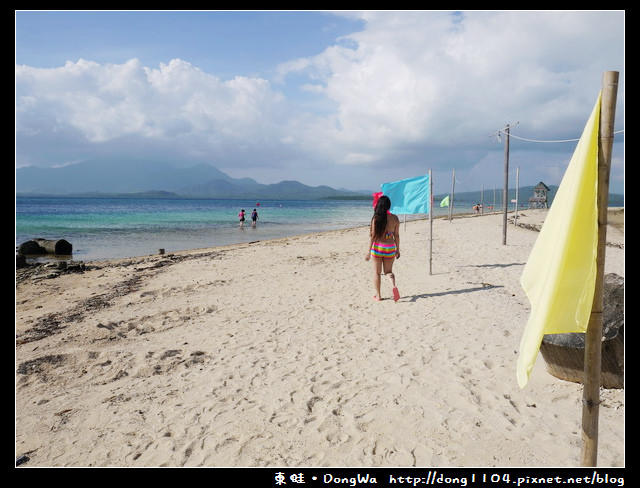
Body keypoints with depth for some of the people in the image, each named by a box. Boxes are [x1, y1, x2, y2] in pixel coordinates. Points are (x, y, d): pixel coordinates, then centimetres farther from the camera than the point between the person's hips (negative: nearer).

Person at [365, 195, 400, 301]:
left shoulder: (376, 218, -10)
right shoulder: (395, 218, -2)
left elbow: (372, 236, -10)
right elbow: (396, 236, 4)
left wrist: (368, 251, -6)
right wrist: (397, 249, 15)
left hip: (377, 247, -2)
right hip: (390, 248, 3)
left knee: (377, 272, 13)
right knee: (388, 271, 17)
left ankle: (378, 295, 18)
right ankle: (393, 286, -11)